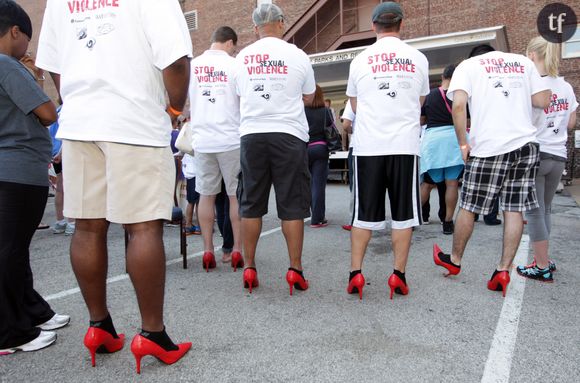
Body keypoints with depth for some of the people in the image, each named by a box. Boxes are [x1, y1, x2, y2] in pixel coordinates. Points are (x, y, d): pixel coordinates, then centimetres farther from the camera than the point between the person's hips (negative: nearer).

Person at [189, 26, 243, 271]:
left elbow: (185, 102, 13)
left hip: (202, 140, 3)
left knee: (206, 195, 10)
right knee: (236, 195, 5)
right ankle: (237, 250, 9)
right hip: (231, 139, -3)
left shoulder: (191, 65, 8)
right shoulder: (234, 65, -2)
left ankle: (208, 251, 12)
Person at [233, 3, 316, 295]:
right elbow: (308, 98, 14)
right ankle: (295, 269, 7)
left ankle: (249, 268, 13)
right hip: (288, 134, -2)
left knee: (251, 204, 8)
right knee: (292, 205, 3)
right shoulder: (297, 56, 2)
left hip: (252, 134, 2)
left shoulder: (242, 58, 8)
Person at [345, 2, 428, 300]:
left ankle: (355, 274, 7)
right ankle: (398, 275, 9)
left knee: (364, 212, 7)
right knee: (403, 213, 8)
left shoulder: (361, 60, 5)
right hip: (405, 145, 0)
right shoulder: (418, 59, 7)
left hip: (368, 146, 0)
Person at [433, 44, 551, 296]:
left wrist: (463, 144, -4)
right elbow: (543, 101, 13)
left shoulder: (468, 65, 7)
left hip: (488, 147, -4)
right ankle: (503, 271, 8)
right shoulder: (523, 62, 16)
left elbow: (459, 105, -10)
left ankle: (454, 260, 24)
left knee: (468, 207, 8)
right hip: (526, 143, 4)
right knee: (514, 210, 7)